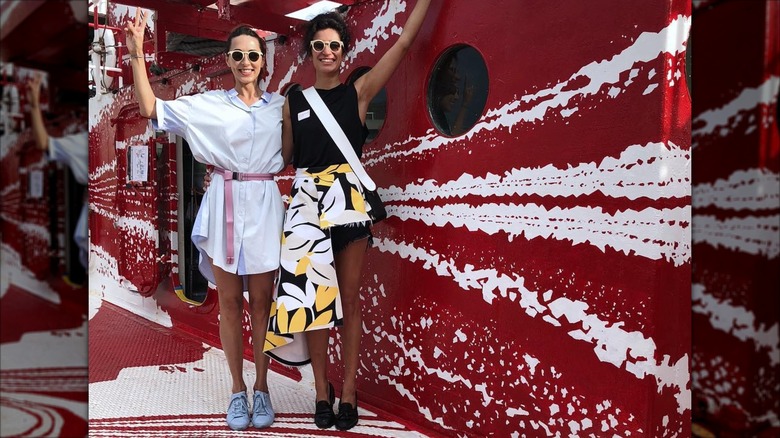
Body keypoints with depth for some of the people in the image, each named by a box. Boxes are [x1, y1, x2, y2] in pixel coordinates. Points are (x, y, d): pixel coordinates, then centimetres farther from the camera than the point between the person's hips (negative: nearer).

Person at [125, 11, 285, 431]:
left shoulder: (281, 106, 8)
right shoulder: (209, 104, 6)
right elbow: (151, 108, 4)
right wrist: (137, 53, -1)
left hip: (264, 206, 0)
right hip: (223, 204, 0)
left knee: (261, 302, 4)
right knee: (229, 303, 6)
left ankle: (261, 388, 18)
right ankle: (237, 390, 19)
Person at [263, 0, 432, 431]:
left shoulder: (358, 93, 5)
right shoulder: (293, 103, 10)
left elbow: (404, 41, 3)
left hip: (349, 198, -1)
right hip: (307, 202, 1)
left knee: (349, 297, 5)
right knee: (312, 295, 3)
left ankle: (349, 390, 14)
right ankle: (322, 390, 16)